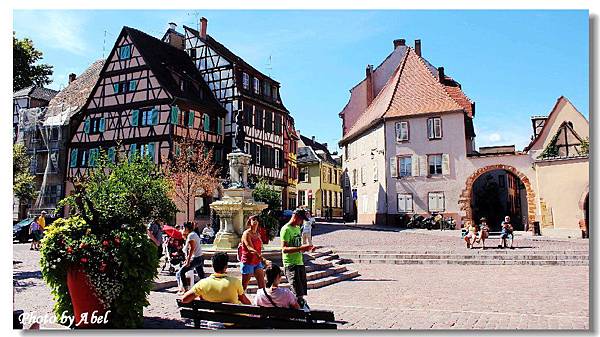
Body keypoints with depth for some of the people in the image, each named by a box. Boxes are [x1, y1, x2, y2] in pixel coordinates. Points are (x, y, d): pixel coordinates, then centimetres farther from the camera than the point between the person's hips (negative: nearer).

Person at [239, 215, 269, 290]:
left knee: (262, 284, 1)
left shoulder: (258, 234, 10)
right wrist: (262, 258, -36)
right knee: (243, 286, 3)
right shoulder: (246, 233, -12)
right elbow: (250, 248, -24)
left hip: (257, 262, 6)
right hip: (248, 262, -6)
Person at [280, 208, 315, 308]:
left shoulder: (297, 228, 18)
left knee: (302, 292, 9)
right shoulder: (286, 229, -11)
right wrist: (301, 248, -29)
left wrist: (307, 248, 6)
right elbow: (284, 249, -21)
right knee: (297, 293, -11)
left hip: (300, 263, 9)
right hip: (290, 264, -9)